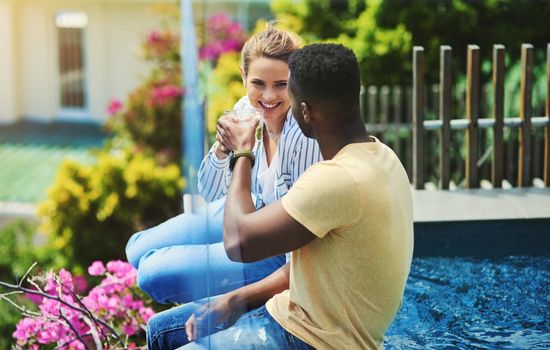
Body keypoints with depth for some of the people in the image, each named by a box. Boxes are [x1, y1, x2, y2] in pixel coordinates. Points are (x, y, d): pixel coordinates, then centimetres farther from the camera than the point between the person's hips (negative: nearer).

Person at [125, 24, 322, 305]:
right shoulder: (246, 109, -10)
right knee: (138, 250, 10)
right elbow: (211, 194, -2)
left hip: (279, 251, -7)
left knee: (154, 273, -13)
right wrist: (221, 150, -21)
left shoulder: (307, 135, -29)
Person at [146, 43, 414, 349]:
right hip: (308, 317, 10)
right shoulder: (377, 156, 4)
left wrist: (243, 154, -7)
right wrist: (236, 298, 4)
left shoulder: (338, 179, -29)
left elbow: (239, 242, -23)